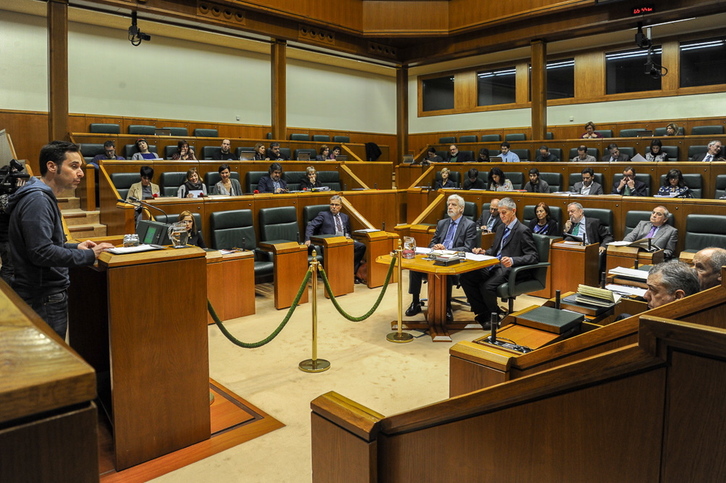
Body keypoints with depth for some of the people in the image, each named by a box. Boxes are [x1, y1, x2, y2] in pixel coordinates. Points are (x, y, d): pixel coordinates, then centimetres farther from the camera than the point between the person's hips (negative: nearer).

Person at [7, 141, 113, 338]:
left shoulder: (44, 198, 14)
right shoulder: (37, 200, -19)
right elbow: (41, 253, -26)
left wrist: (75, 247, 9)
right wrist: (88, 256, -21)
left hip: (49, 294, 10)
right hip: (44, 298, -10)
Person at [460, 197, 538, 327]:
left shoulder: (523, 231, -6)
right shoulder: (501, 228, 19)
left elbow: (533, 257, -12)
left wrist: (513, 260, -27)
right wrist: (484, 252, 6)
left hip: (508, 269, -8)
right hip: (493, 266, 8)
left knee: (487, 286, -32)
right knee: (465, 277, -13)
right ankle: (483, 314, -3)